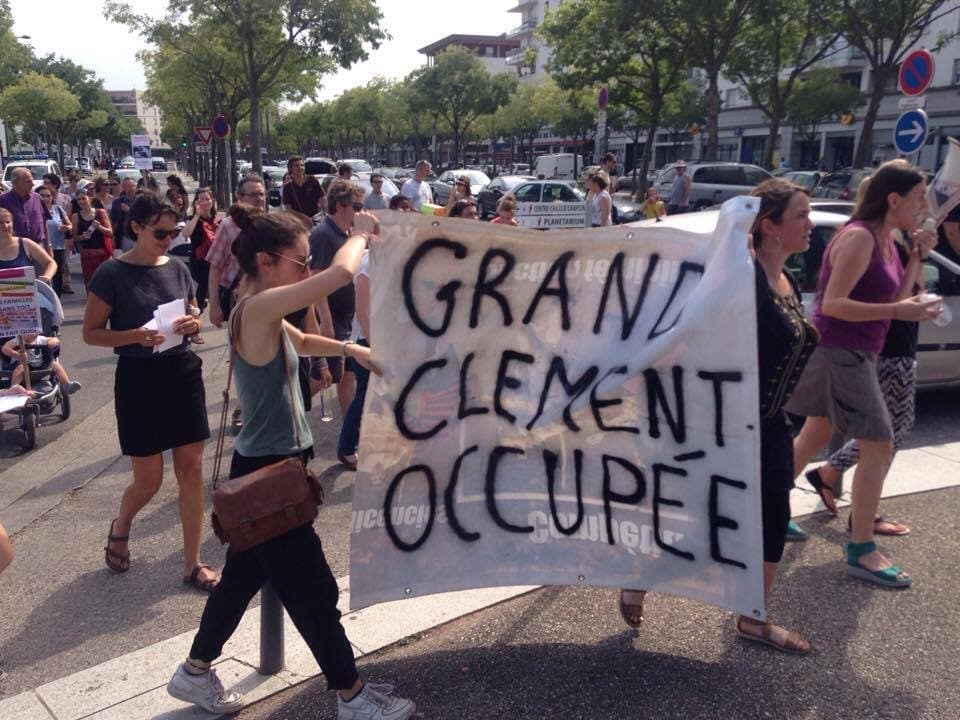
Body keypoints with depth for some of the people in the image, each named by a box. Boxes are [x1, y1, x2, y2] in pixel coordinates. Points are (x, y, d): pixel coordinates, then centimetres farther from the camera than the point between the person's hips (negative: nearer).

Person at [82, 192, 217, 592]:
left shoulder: (178, 269, 4)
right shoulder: (112, 274, -9)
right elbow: (91, 333, -6)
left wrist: (193, 325, -7)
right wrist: (136, 335, -23)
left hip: (183, 372, 4)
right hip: (138, 379, -4)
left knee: (191, 470, 3)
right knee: (149, 480, 4)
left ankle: (192, 563, 15)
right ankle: (119, 528, 40)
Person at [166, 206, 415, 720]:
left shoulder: (264, 315, 7)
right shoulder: (258, 308, -23)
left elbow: (301, 342, 28)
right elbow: (340, 273, -32)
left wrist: (348, 349, 13)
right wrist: (359, 233, -12)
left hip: (268, 465, 10)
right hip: (267, 470, -10)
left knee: (244, 574, 23)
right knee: (312, 587, 4)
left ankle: (195, 672, 41)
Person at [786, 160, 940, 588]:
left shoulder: (886, 240, 11)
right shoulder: (859, 236, -17)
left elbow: (893, 298, 13)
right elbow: (833, 304, -24)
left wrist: (918, 257, 4)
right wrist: (899, 311, -28)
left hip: (853, 354, 10)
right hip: (839, 353, -10)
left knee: (815, 437, 18)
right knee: (879, 447, -9)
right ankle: (861, 553, -2)